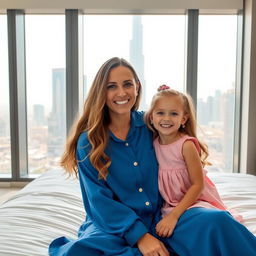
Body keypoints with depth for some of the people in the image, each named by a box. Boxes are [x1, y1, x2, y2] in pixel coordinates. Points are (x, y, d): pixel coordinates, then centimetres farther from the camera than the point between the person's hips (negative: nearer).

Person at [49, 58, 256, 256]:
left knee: (217, 222, -24)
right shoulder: (88, 141, -7)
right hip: (113, 226, -1)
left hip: (157, 220, 2)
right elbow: (100, 200, -11)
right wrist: (139, 236, -21)